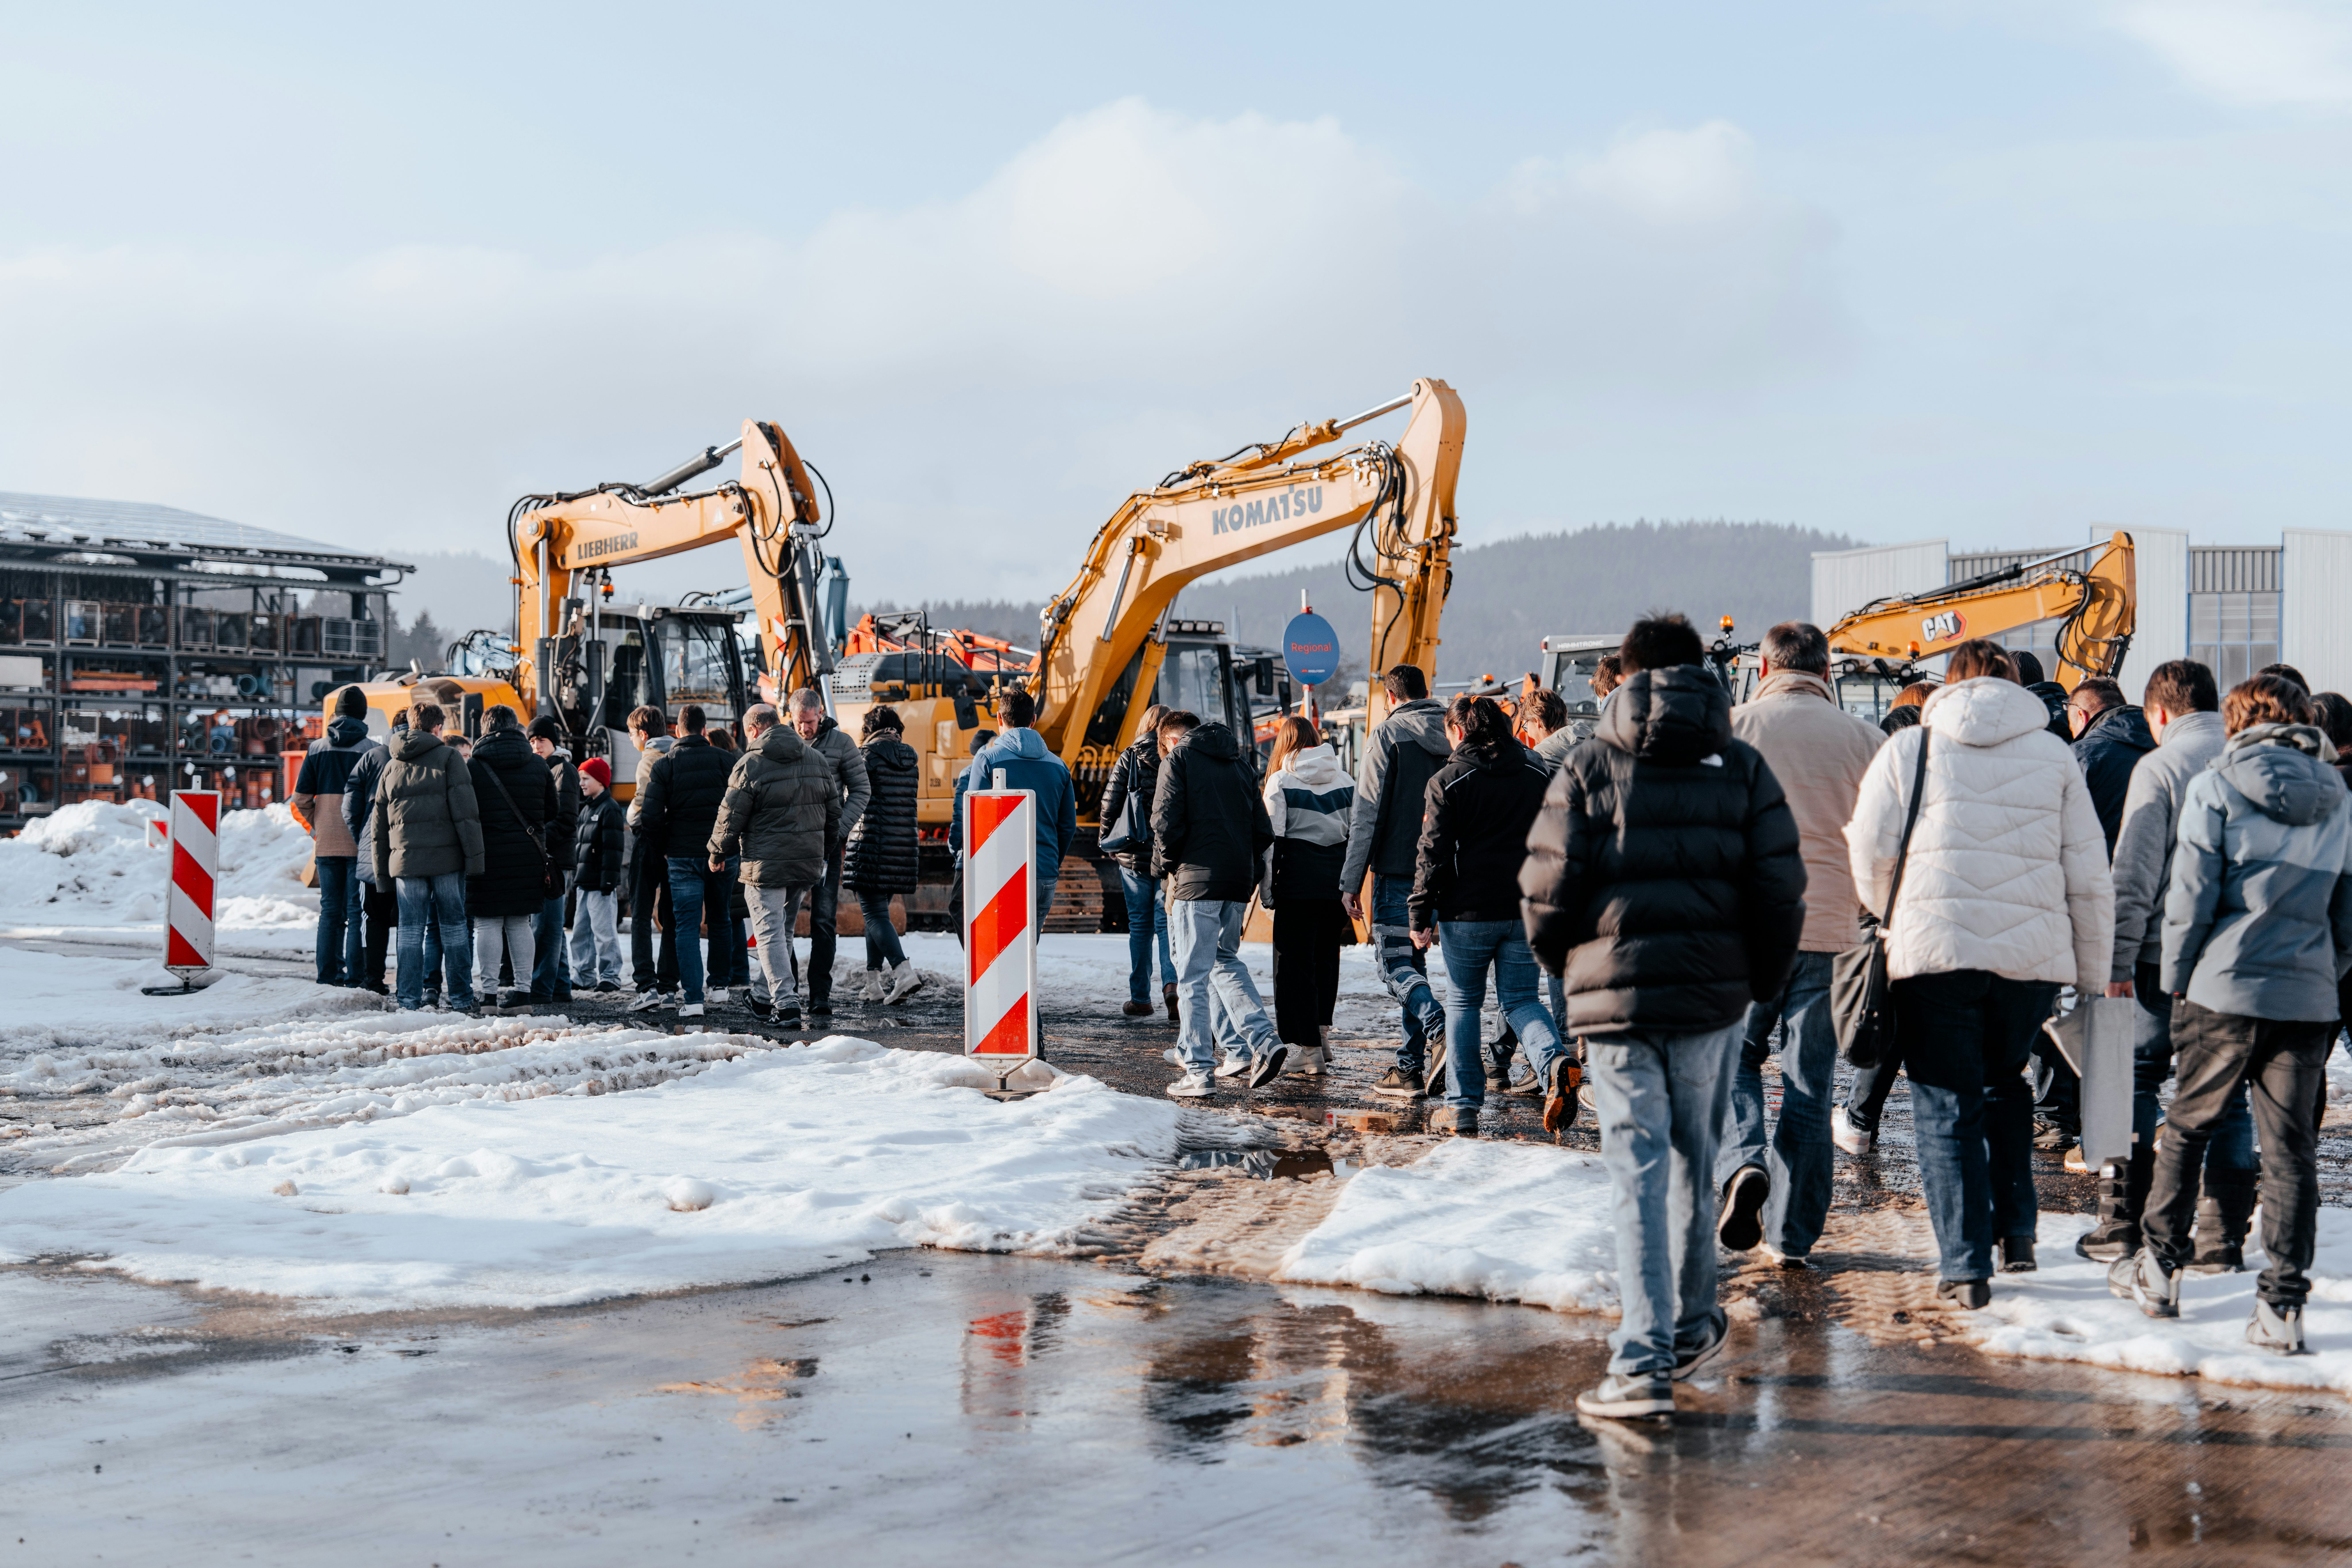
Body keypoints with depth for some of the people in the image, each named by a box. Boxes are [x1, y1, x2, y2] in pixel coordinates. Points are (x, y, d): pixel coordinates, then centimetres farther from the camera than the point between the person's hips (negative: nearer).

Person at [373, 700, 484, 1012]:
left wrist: (382, 871, 20)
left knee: (411, 931, 4)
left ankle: (410, 1001, 1)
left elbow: (380, 824, 16)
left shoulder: (392, 767, 13)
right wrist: (474, 857, -8)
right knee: (453, 927, 6)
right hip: (447, 857, -3)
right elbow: (466, 812, -8)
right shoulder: (448, 758, 0)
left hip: (406, 859, 3)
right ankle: (461, 997, 10)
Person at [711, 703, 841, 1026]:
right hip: (809, 862, 6)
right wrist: (824, 857, 26)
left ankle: (785, 1003, -11)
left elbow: (730, 817, -6)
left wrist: (717, 854, 11)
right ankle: (769, 996, 29)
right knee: (784, 931, 19)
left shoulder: (750, 764, -9)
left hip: (765, 863, -6)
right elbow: (835, 814, 14)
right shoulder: (819, 760, 8)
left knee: (770, 933, -1)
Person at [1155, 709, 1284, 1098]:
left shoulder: (1178, 759, 0)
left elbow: (1167, 821, -11)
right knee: (1225, 961, 21)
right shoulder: (1240, 763, 18)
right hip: (1239, 883, 6)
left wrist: (1164, 863, 5)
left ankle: (1199, 1072, -2)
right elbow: (1264, 831, 14)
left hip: (1196, 881, -6)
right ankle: (1262, 1041, 4)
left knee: (1193, 977, -1)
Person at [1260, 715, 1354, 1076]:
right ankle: (1323, 1030, 20)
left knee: (1295, 963, 2)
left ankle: (1309, 1050, -1)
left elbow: (1273, 839, -7)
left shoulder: (1280, 781, -3)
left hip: (1298, 882, -4)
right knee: (1326, 957, 19)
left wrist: (1267, 889, -3)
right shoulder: (1345, 779, 9)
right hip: (1338, 880, 4)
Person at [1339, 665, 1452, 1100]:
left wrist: (1351, 881, -8)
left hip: (1398, 869, -6)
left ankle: (1440, 1030, -28)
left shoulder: (1388, 735, -6)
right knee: (1413, 961, 14)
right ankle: (1411, 1068, 12)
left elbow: (1368, 813, -10)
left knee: (1394, 964, -2)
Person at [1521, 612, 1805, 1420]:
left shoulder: (1590, 765, -1)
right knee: (1694, 1159, 18)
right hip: (1713, 993, 2)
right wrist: (1761, 981, 14)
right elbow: (1779, 888, 0)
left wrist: (1563, 962, 15)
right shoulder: (1742, 766, 5)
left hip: (1615, 994, -2)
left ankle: (1644, 1361, -9)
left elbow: (1547, 888, -4)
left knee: (1638, 1173, -1)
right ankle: (1692, 1325, 32)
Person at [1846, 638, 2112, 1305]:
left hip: (1934, 950, -2)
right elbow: (2089, 875, 8)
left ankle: (1965, 1265, -1)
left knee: (1947, 1107, 4)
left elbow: (1869, 855, 4)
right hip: (2034, 952, 2)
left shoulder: (1908, 748, 4)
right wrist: (2093, 975, 16)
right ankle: (2016, 1229, 20)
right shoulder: (2054, 755, 9)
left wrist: (1901, 922, 24)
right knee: (2006, 1083, 25)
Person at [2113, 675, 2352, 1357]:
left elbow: (2189, 897, -6)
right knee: (2291, 1151, 4)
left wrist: (2176, 983, 4)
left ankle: (2160, 1268, 21)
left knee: (2187, 1127, 13)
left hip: (2226, 991, -3)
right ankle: (2282, 1307, 2)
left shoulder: (2217, 788, -4)